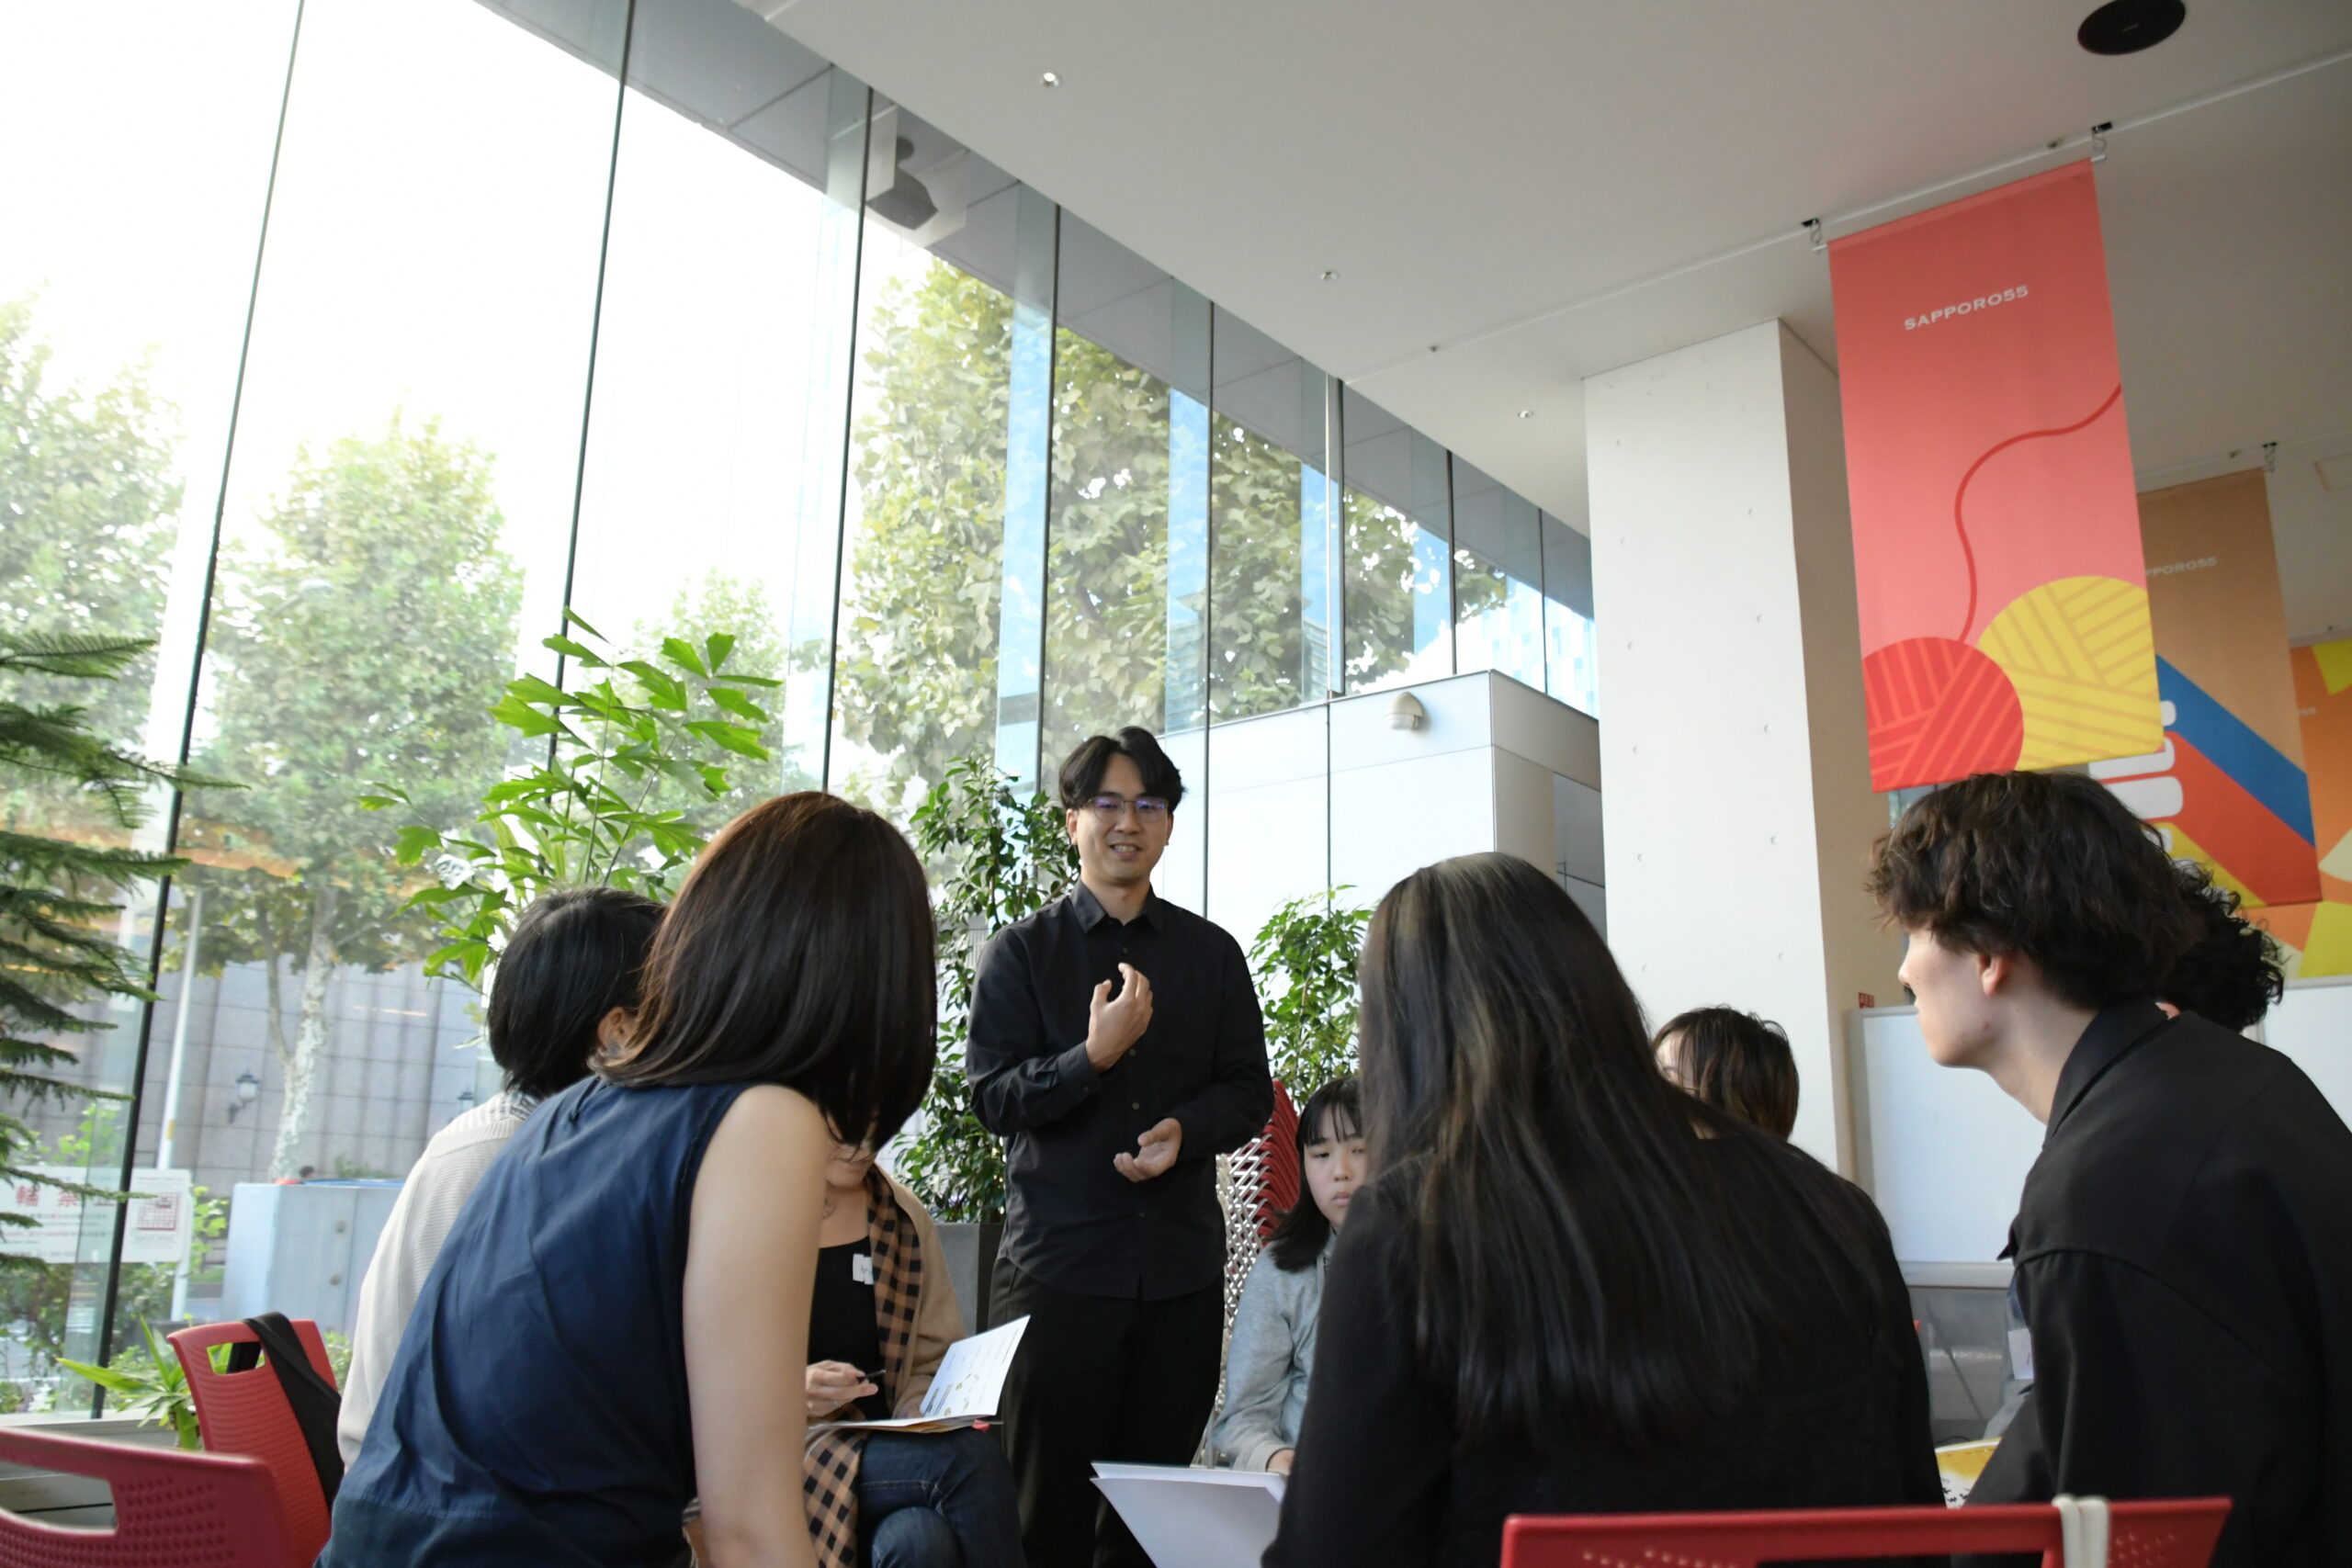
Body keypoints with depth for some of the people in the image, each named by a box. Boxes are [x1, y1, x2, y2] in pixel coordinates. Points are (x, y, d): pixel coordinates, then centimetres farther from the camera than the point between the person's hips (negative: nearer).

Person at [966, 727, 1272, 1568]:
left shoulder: (1212, 953, 11)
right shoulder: (1019, 951, 4)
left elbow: (1250, 1091, 11)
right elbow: (994, 1097, -4)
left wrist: (1183, 1131, -10)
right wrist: (1093, 1056, -19)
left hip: (1182, 1263, 3)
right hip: (1057, 1261, -2)